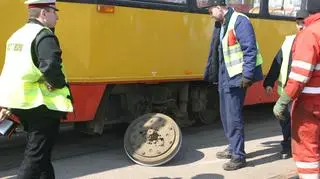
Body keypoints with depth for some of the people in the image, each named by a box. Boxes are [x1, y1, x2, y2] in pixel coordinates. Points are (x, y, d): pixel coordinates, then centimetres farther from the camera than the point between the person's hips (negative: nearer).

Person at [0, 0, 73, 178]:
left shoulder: (18, 35, 15)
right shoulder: (44, 35, -15)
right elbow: (51, 67, -32)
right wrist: (61, 84, -13)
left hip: (22, 103, 9)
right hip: (42, 105, -9)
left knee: (40, 150, 22)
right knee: (36, 155, -2)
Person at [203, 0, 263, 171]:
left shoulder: (239, 21, -15)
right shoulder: (220, 25, 14)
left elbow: (250, 50, -20)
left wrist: (247, 75, -23)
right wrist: (212, 74, 20)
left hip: (236, 77, -9)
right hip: (224, 76, 10)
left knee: (233, 117, -6)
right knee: (226, 115, 16)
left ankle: (239, 156, 4)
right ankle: (233, 148, 31)